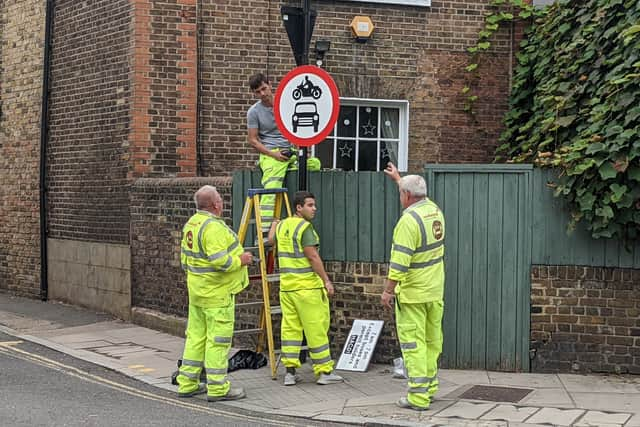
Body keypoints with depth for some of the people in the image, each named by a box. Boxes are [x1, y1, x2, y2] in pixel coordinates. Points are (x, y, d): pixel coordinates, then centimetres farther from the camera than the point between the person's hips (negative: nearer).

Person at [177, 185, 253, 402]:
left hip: (197, 290, 10)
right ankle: (218, 388, 1)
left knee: (196, 335, 14)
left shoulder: (191, 224, 11)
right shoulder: (213, 227, -20)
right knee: (218, 339, -3)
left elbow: (185, 257, 17)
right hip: (217, 293, -10)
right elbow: (219, 260, -27)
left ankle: (187, 384, 19)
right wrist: (240, 260, -13)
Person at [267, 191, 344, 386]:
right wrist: (326, 280, -14)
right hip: (307, 286, -8)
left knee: (290, 327, 9)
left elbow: (271, 240, 33)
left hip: (286, 285, 8)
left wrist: (274, 225, 54)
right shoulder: (304, 227, -12)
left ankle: (290, 371, 8)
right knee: (316, 328, -1)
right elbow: (312, 256, -18)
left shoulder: (282, 225, 12)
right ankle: (324, 372, 4)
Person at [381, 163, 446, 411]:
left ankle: (418, 396, -4)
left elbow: (400, 261, -21)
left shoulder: (409, 220, -19)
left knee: (412, 343, -4)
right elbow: (418, 194, 30)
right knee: (432, 340, 15)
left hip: (412, 293, -8)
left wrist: (388, 290, -14)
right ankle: (429, 387, 24)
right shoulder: (434, 210, 5)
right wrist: (398, 179, 43)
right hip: (435, 291, 8)